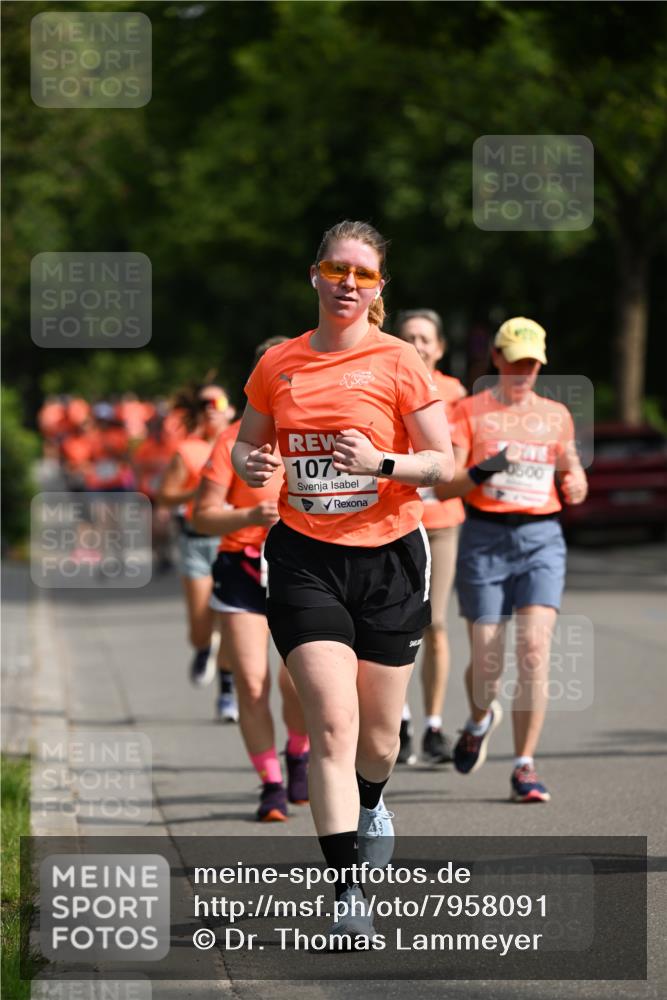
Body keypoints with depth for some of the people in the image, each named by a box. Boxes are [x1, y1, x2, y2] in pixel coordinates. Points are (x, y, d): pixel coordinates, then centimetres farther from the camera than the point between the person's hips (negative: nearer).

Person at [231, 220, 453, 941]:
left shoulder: (398, 362, -2)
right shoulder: (278, 365, 5)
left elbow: (444, 462, -3)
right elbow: (245, 444, 18)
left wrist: (381, 463, -21)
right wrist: (252, 465, -5)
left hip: (388, 558, 0)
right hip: (304, 559, 0)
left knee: (378, 734, 10)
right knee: (332, 722, -15)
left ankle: (370, 806, 47)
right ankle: (347, 894, -16)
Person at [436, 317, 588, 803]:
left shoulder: (556, 415, 11)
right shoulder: (471, 411, 3)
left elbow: (576, 493, 17)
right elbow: (443, 485, -4)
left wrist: (572, 474, -6)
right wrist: (480, 473, -23)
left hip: (542, 540, 2)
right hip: (485, 539, -1)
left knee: (535, 649, -15)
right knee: (486, 662, -1)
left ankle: (525, 766, -8)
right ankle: (482, 718, 35)